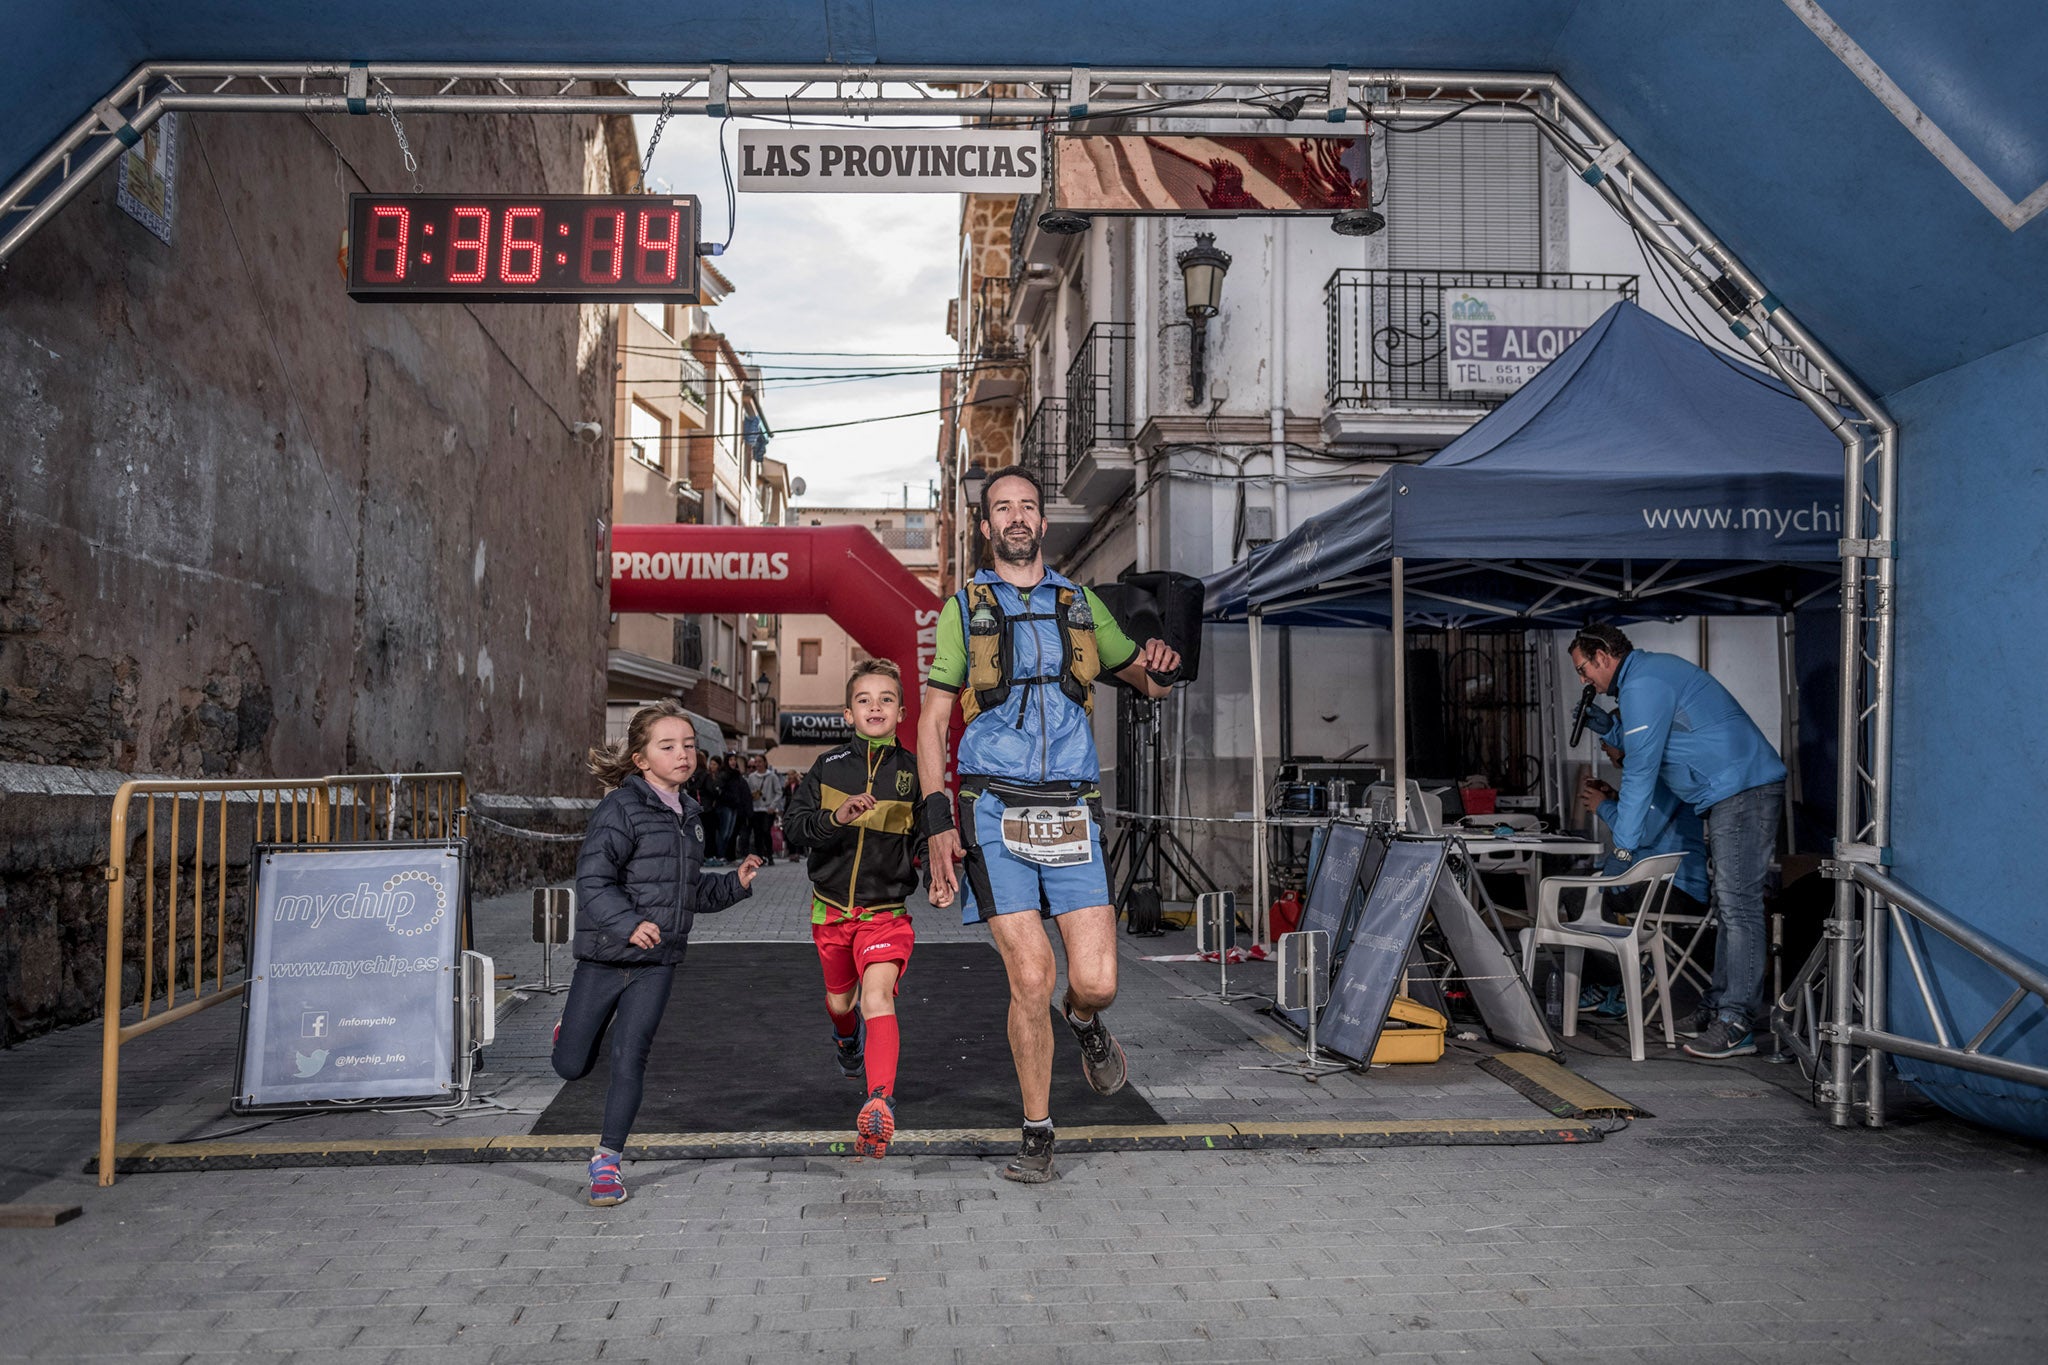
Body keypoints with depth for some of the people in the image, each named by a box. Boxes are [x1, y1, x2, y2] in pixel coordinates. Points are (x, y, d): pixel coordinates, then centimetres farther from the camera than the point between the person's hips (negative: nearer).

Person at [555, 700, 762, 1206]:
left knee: (629, 1060, -3)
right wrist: (628, 923, -32)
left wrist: (735, 883, 5)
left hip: (658, 961, 4)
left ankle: (606, 1159, 11)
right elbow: (592, 880, -18)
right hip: (604, 956, -4)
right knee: (572, 1067, 8)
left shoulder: (690, 816, 11)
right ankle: (574, 1025, 43)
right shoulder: (620, 808, -11)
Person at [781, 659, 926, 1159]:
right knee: (839, 1000, 22)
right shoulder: (828, 766, -2)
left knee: (878, 995, -25)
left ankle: (880, 1104, -36)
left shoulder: (913, 771, -3)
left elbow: (928, 835, 7)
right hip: (831, 907, 3)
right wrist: (836, 818, -24)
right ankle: (847, 1040, 58)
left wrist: (928, 853, -15)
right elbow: (793, 822, -6)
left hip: (886, 909, -3)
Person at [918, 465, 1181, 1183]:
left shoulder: (1080, 604, 15)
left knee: (1096, 982, -8)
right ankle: (1037, 1134, 11)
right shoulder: (964, 608, 9)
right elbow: (932, 720, 5)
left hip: (1071, 814, 2)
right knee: (1030, 980, -7)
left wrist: (1161, 670, -2)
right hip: (994, 813, -2)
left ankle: (1084, 1020, 30)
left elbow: (1146, 679, 25)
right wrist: (938, 822, -5)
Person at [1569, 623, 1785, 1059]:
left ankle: (1737, 1026, -13)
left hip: (1744, 790, -11)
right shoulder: (1651, 671, 20)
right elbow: (1648, 745, 33)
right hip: (1732, 794, 11)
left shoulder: (1642, 686, -13)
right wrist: (1607, 726, 17)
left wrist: (1625, 844, -11)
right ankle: (1720, 1004, 16)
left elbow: (1641, 770, -15)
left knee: (1739, 905, -12)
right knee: (1727, 904, 12)